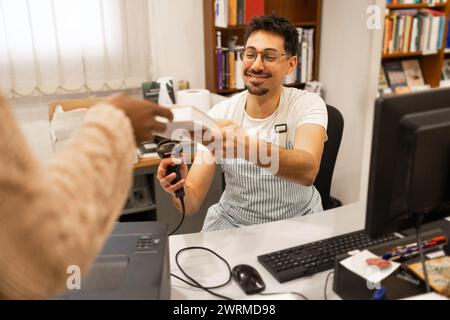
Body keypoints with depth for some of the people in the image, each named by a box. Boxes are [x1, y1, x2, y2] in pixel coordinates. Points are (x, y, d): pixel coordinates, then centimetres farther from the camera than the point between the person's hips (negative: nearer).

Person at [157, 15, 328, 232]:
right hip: (232, 221, 0)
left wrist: (249, 148, -52)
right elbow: (192, 204, -13)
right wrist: (177, 190, -36)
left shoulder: (308, 105, -13)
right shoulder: (218, 115, -10)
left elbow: (308, 171, -35)